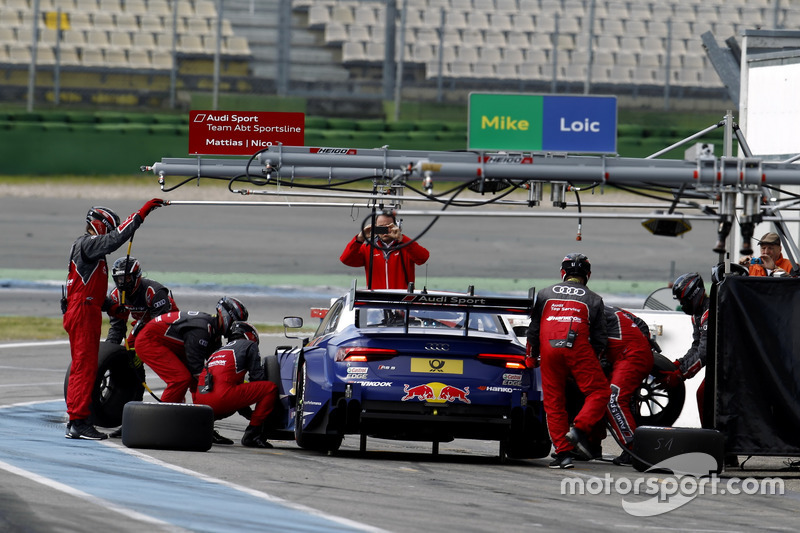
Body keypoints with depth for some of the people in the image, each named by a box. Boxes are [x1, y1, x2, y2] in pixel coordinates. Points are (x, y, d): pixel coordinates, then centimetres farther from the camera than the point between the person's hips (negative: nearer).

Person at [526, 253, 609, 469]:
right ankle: (579, 429, -16)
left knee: (554, 402, 7)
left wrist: (533, 356, 28)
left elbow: (533, 329, 18)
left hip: (548, 346, 2)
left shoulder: (545, 294, 20)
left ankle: (563, 452, 2)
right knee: (599, 392, 5)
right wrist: (594, 359, 25)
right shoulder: (593, 299, 15)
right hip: (578, 346, -2)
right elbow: (600, 337, 11)